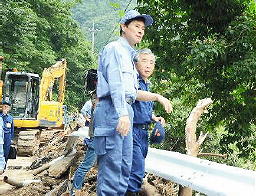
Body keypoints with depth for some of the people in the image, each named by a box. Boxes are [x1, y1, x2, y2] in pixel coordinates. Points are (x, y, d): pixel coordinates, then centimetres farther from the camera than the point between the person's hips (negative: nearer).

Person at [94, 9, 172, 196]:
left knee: (125, 167, 9)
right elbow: (115, 84, -15)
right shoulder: (114, 48, -1)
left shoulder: (130, 55, 28)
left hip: (125, 111, 10)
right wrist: (122, 114, -25)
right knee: (111, 165, -12)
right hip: (112, 110, -10)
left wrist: (157, 97, 20)